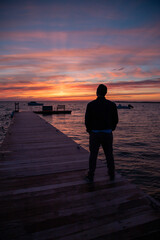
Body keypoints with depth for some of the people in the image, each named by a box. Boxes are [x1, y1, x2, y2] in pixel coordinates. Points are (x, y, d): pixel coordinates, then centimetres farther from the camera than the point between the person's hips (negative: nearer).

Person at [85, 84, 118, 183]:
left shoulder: (91, 105, -10)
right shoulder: (112, 105, -4)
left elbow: (87, 120, -6)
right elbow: (115, 120, 2)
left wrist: (89, 130, 12)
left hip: (95, 134, -1)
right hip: (107, 134, 2)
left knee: (93, 155, 10)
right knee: (109, 154, 15)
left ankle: (90, 176, 17)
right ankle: (112, 175, 27)